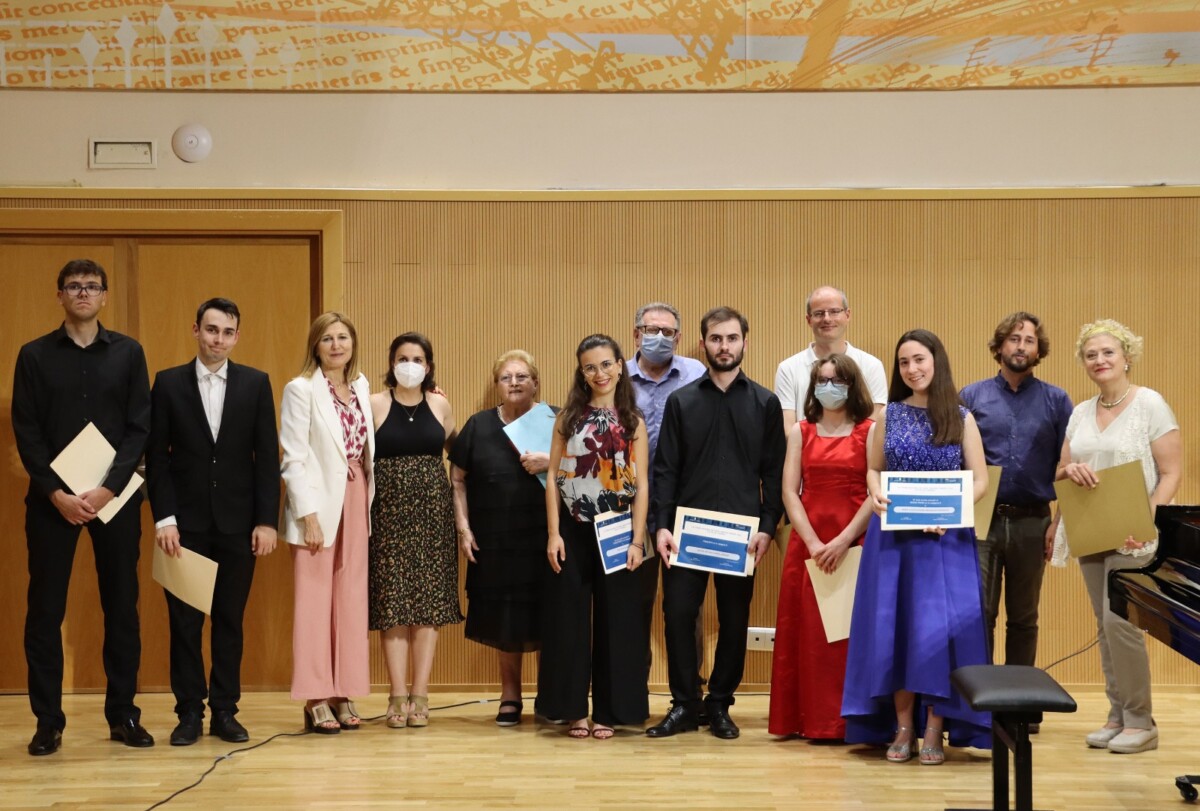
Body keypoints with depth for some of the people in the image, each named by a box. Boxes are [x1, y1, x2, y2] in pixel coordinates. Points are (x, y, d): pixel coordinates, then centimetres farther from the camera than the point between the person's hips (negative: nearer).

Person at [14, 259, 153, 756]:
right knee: (45, 610, 0)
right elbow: (26, 432, 0)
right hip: (52, 497, 0)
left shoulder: (128, 353, 6)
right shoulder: (35, 355, 5)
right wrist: (57, 494, -12)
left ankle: (123, 715, 13)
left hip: (115, 496, 1)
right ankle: (48, 721, 8)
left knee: (122, 606, 4)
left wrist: (108, 489, -12)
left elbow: (140, 427, 0)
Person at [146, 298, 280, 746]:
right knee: (184, 620, 4)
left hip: (238, 522, 0)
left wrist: (267, 520, -4)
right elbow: (156, 456, 0)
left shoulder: (256, 383, 4)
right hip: (186, 522, 0)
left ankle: (225, 711, 14)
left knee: (231, 619, 6)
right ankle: (189, 712, 12)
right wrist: (164, 518, -8)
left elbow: (268, 456, 2)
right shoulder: (168, 383, 3)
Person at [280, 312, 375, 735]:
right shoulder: (301, 390, -6)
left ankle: (344, 694, 13)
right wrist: (308, 515, -15)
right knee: (315, 601, -1)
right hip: (319, 505, -5)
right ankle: (316, 700, 4)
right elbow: (294, 458, -10)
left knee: (351, 600, 6)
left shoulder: (361, 386, 11)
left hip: (356, 501, 5)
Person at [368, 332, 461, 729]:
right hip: (389, 511, -2)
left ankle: (420, 695, 5)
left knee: (430, 601, 0)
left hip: (432, 511, 2)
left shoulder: (440, 405, 7)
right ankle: (398, 695, 2)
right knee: (392, 604, -2)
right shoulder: (374, 404, 0)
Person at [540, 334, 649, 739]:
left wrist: (637, 540, -8)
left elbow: (641, 486, 1)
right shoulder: (568, 417, 4)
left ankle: (609, 711, 11)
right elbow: (553, 477, 1)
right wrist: (554, 534, -7)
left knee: (615, 619, 3)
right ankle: (573, 709, 11)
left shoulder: (633, 423, 4)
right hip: (573, 531, 0)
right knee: (569, 617, 2)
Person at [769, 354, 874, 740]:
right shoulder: (801, 432, 10)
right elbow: (789, 491, 3)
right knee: (808, 633, 2)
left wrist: (843, 541, -14)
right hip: (807, 545, 2)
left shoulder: (869, 432, 2)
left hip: (855, 545, -2)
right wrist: (813, 542, -10)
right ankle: (811, 720, 8)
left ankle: (850, 720, 5)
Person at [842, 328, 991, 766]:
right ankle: (902, 727, 9)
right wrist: (877, 494, -10)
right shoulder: (889, 415, 7)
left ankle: (935, 731, 3)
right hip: (894, 537, 2)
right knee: (894, 626, 0)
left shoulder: (961, 418, 3)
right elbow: (873, 469, 13)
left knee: (940, 628, -4)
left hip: (946, 537, -1)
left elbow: (979, 480, 1)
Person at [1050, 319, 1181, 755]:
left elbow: (1171, 473, -9)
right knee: (1105, 625, 8)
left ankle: (1140, 722, -3)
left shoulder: (1150, 404, -6)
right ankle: (1117, 716, 16)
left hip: (1132, 536, -6)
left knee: (1119, 620, -13)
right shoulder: (1081, 413, 11)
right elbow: (1060, 472, 13)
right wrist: (1071, 470, -11)